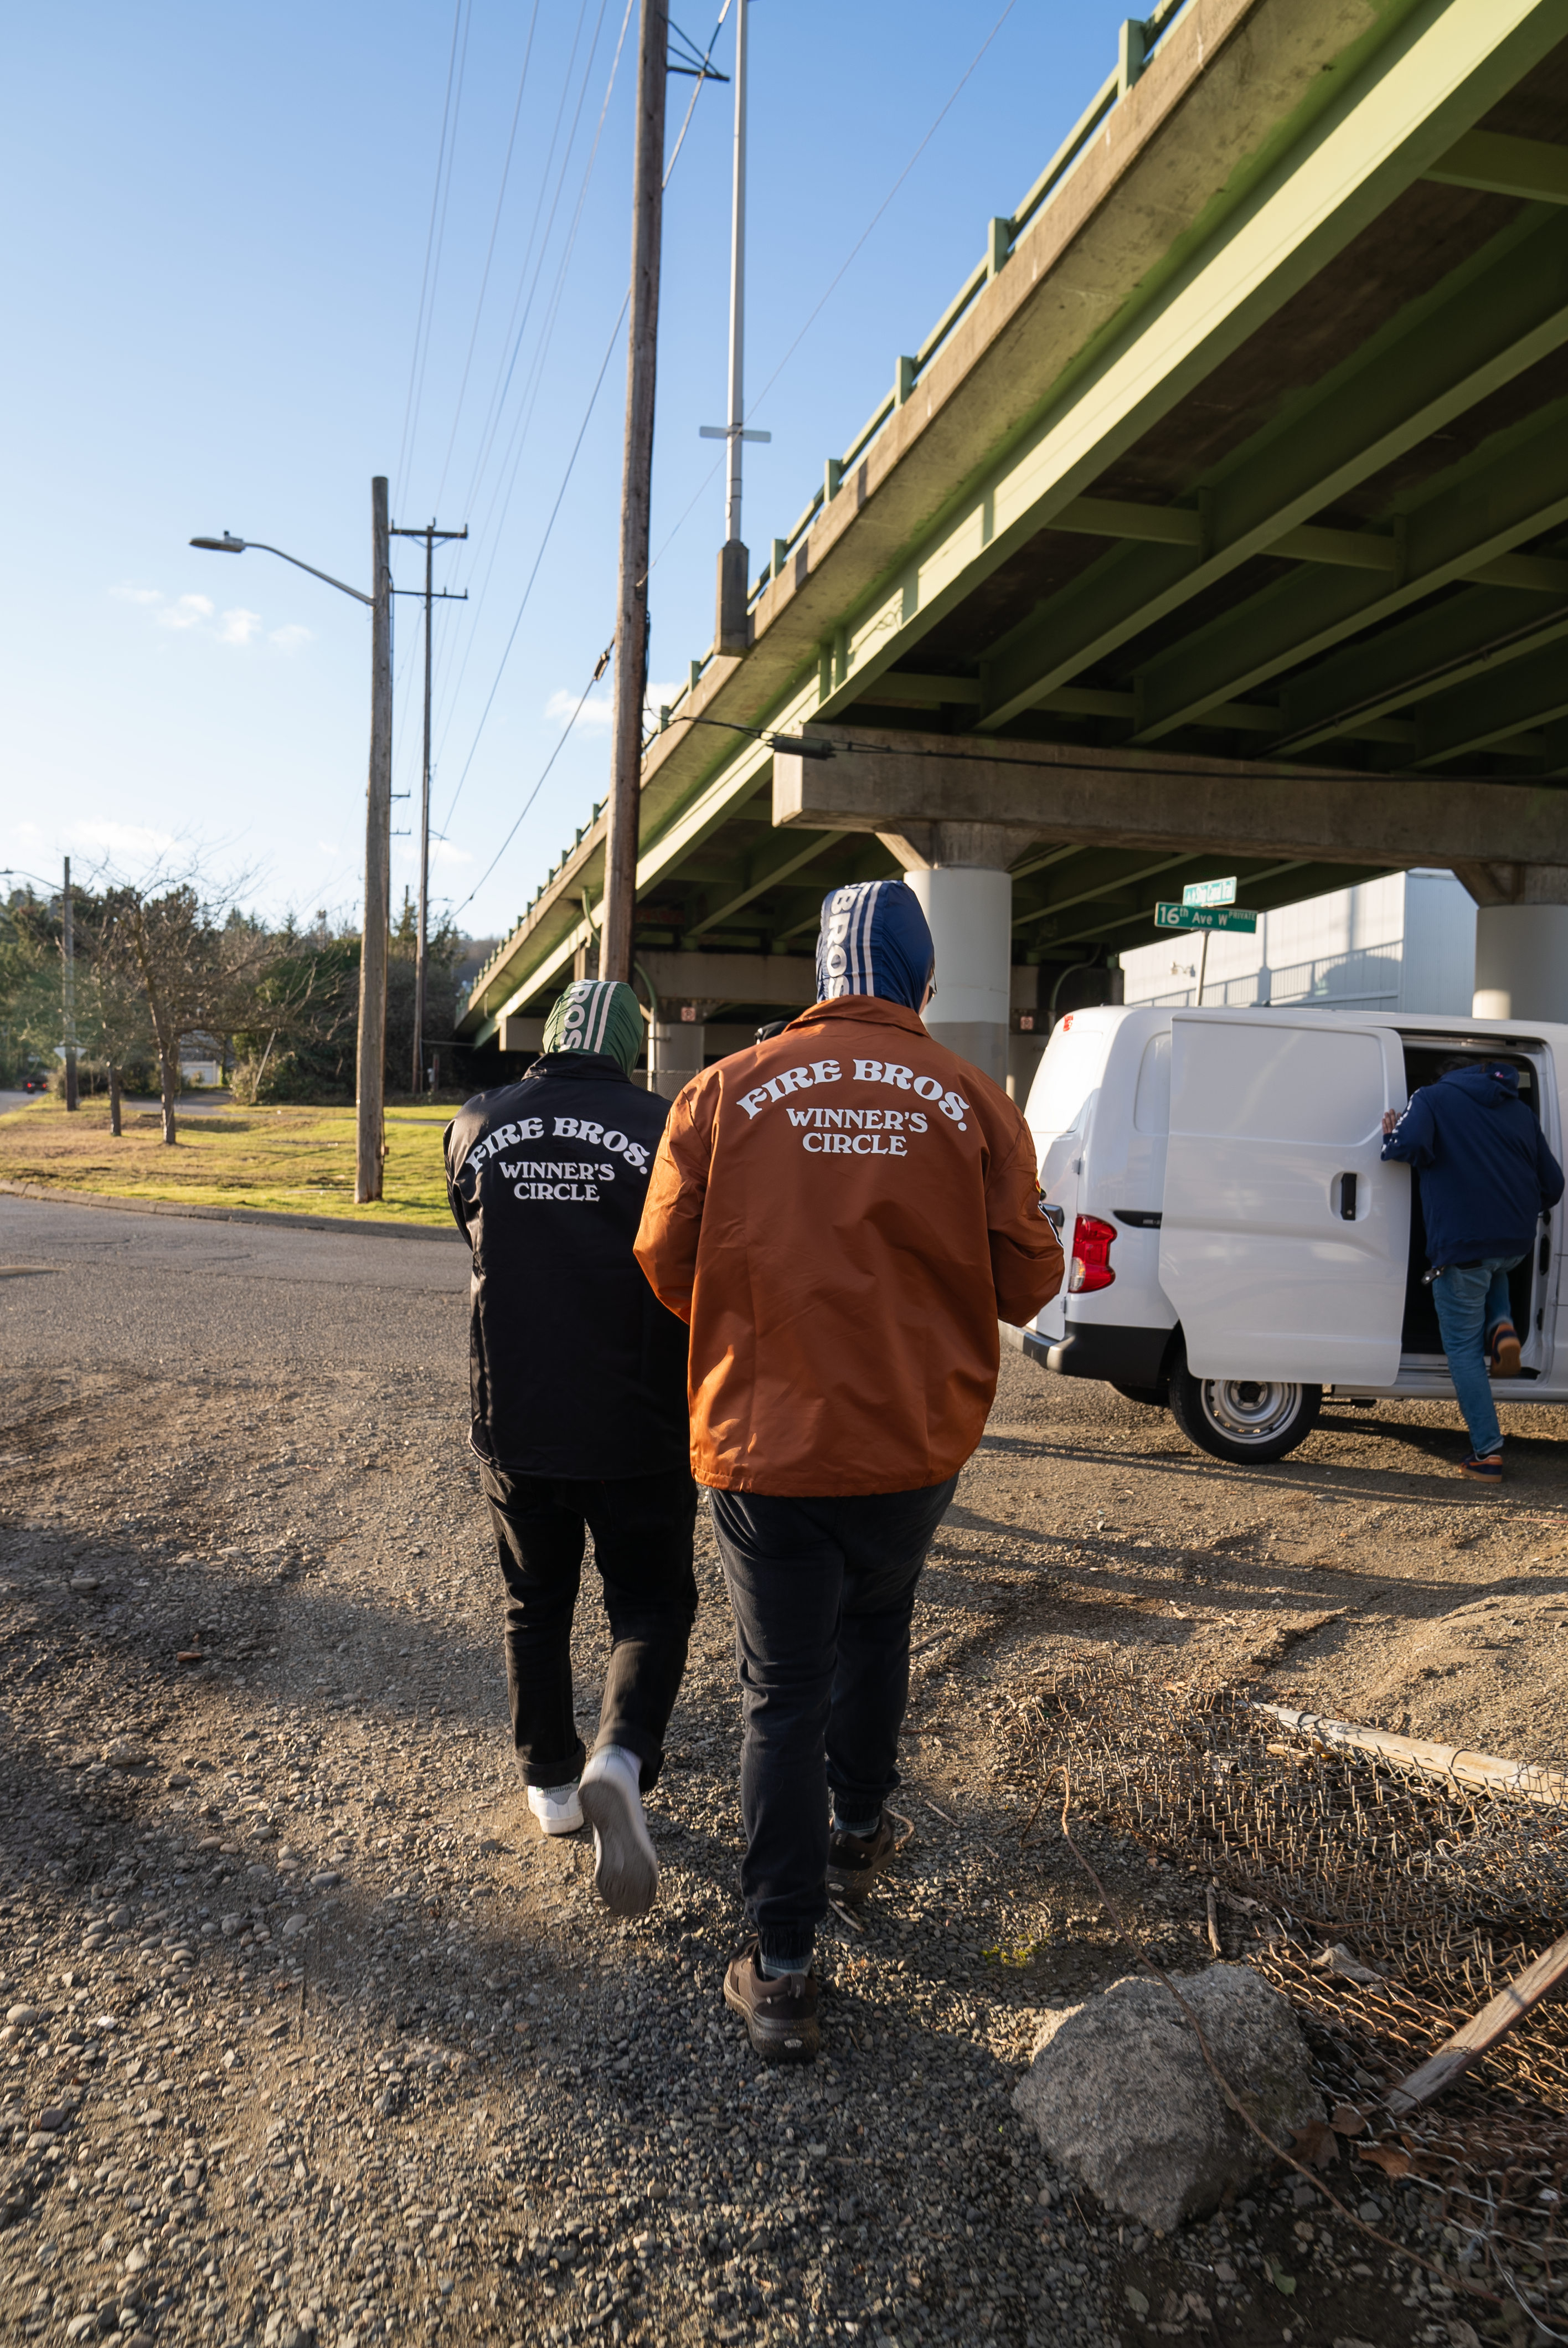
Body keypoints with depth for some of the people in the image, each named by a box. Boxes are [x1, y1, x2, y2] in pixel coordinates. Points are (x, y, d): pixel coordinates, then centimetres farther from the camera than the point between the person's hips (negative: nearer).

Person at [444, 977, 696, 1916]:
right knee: (651, 1609, 12)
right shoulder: (664, 1128, -11)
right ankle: (622, 1760, -12)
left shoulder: (477, 1128, -1)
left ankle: (551, 1779, 34)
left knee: (537, 1605, 22)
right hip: (638, 1427, -3)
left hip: (514, 1420, 3)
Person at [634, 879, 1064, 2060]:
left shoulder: (726, 1091, -6)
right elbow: (1027, 1282, -4)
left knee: (783, 1687, 9)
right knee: (875, 1623, 29)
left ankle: (781, 1967, 13)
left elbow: (665, 1261, -2)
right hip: (913, 1435, 2)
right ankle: (859, 1829, 45)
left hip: (765, 1439, -1)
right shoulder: (972, 1102, -6)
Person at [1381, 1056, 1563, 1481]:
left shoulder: (1434, 1098, 3)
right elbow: (1553, 1185, 16)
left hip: (1463, 1243, -5)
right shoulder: (1520, 1110, 18)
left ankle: (1487, 1453, 2)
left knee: (1464, 1348, 5)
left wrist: (1391, 1137, 3)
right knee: (1491, 1273, 40)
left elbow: (1410, 1147, -19)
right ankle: (1502, 1326, 9)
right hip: (1517, 1244, 5)